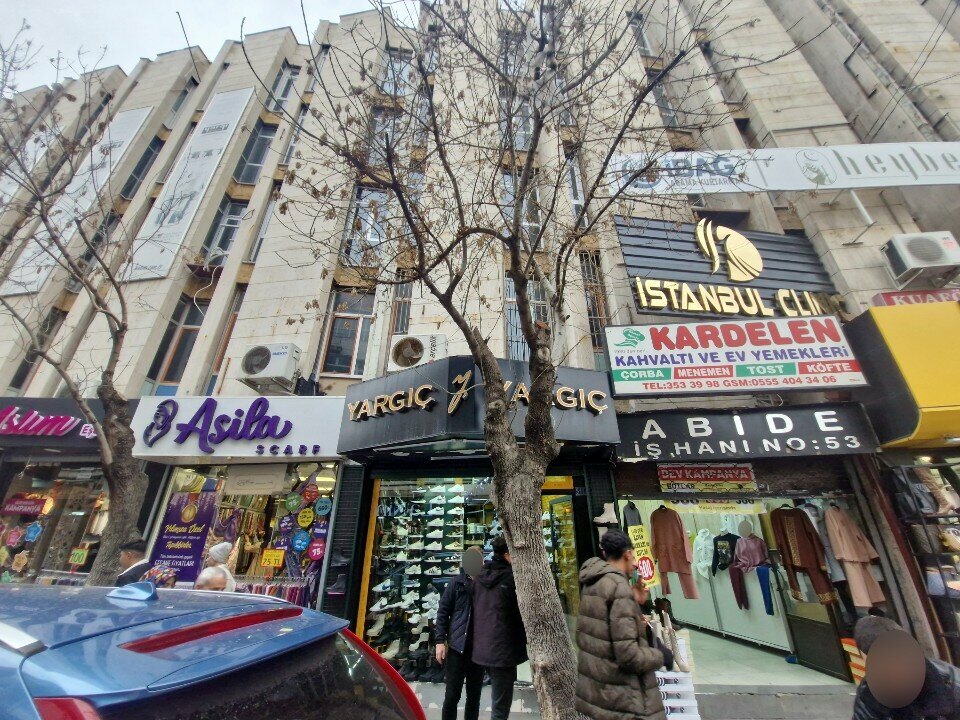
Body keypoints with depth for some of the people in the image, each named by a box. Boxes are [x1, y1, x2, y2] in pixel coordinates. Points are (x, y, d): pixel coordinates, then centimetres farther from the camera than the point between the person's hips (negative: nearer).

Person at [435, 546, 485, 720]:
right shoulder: (457, 583, -6)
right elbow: (443, 612, -3)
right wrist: (440, 640, -8)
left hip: (479, 648, 2)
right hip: (457, 646, -1)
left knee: (474, 695, 14)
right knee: (452, 695, 7)